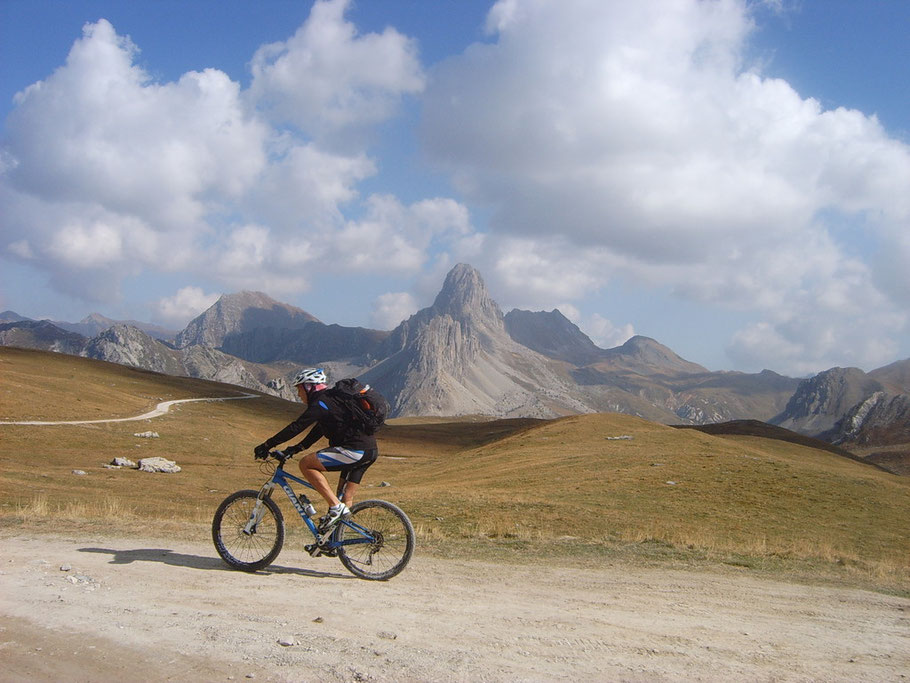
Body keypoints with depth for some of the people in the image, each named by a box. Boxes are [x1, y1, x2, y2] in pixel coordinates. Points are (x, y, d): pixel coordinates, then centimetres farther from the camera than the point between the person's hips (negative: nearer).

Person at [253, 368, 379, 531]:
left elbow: (296, 427, -13)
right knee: (346, 497, 15)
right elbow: (318, 430, 30)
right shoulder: (329, 400, 23)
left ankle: (336, 507, -11)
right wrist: (297, 448, 26)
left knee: (306, 464, -8)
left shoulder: (320, 403, -8)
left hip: (355, 450, -10)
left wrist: (267, 445, -9)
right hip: (370, 451, 10)